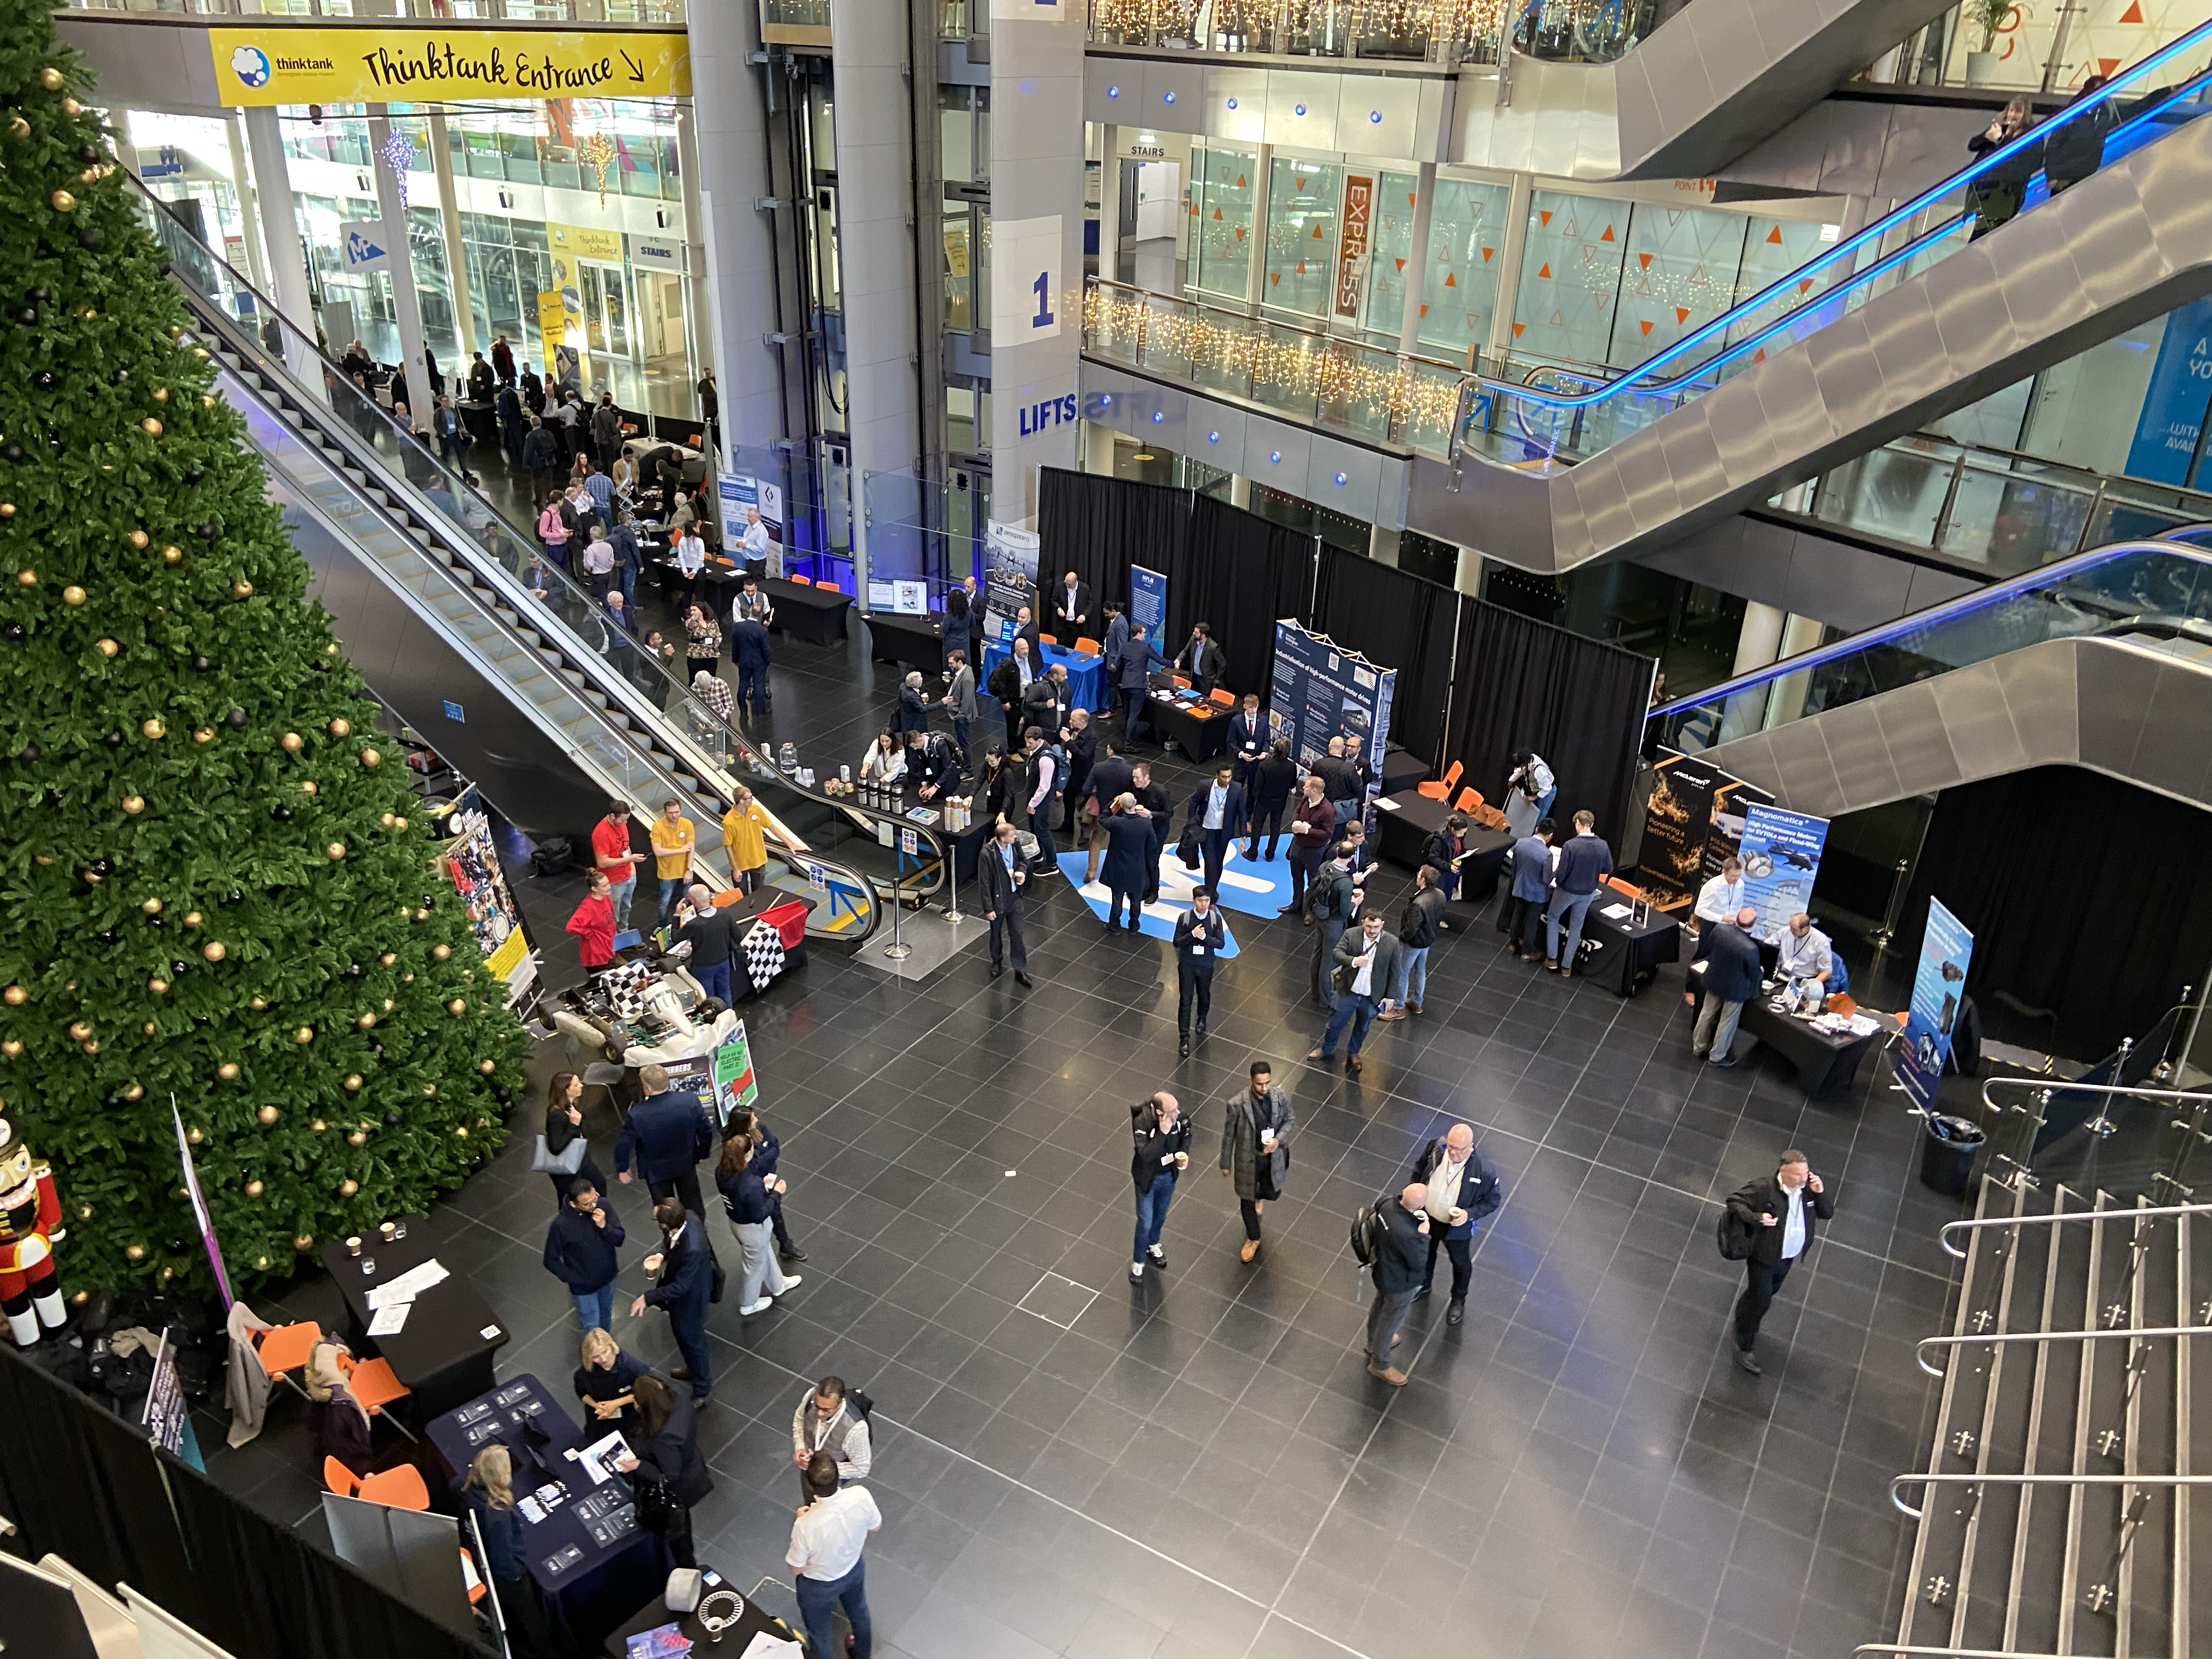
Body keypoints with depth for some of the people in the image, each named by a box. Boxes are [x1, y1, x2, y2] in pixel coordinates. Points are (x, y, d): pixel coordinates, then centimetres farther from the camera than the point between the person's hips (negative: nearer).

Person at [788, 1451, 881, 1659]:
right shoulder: (861, 1496, -34)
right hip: (854, 1569, 4)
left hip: (819, 1586, -4)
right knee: (858, 1612, 35)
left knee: (819, 1632, 27)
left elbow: (796, 1569, -23)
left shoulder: (806, 1526, -43)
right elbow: (875, 1525, -10)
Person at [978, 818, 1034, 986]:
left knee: (1017, 934, 8)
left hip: (1014, 897, 4)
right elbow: (984, 883, -20)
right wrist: (988, 908, -16)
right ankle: (997, 962, 45)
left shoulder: (1014, 845, -12)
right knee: (996, 934, 20)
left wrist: (1022, 871, -12)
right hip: (998, 900, -3)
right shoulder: (987, 854, -28)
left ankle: (1020, 971, 19)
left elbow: (1022, 860, 11)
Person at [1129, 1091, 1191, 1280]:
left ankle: (1153, 1245, 56)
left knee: (1160, 1215, 27)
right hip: (1147, 1178, -5)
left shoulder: (1179, 1114, -21)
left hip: (1170, 1175, 5)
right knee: (1145, 1222, 7)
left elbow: (1186, 1134, 1)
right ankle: (1138, 1262, 32)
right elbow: (1145, 1155, -37)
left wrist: (1184, 1153, -15)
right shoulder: (1141, 1122, -35)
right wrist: (1163, 1133, -43)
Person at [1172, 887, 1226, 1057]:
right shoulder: (1184, 918, -12)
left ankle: (1202, 1020, 52)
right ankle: (1184, 1038, 2)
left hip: (1206, 965, 2)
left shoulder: (1216, 919, -10)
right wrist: (1192, 934, -27)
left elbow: (1221, 943, -10)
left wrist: (1204, 937, -25)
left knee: (1204, 996, 22)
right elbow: (1177, 942, -11)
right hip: (1187, 965, -2)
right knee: (1185, 1001, -2)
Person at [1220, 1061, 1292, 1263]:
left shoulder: (1280, 1097, -20)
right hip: (1248, 1159, -3)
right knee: (1247, 1201, 15)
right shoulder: (1237, 1105, -28)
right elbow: (1229, 1135, -13)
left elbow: (1290, 1119, -1)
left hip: (1273, 1155, 3)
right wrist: (1226, 1163, -3)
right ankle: (1253, 1239, 42)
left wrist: (1279, 1140, -19)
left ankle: (1259, 1196, 64)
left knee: (1272, 1193, 24)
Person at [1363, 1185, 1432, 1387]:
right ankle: (1380, 1364, 44)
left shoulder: (1387, 1206, -24)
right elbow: (1418, 1264, -28)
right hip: (1400, 1284, -7)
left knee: (1380, 1306, 34)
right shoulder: (1407, 1234, -45)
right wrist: (1423, 1235, -23)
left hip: (1383, 1270, 7)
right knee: (1391, 1320, 19)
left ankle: (1374, 1342, 62)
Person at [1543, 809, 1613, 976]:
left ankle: (1552, 959, 23)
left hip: (1567, 891, -3)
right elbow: (1608, 869, 1)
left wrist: (1557, 881, 0)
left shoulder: (1571, 845, -26)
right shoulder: (1603, 846, -13)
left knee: (1552, 918, 22)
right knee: (1576, 928, 20)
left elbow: (1560, 872, -22)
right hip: (1587, 893, 3)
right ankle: (1567, 965, 26)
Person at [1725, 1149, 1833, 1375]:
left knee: (1771, 1289, 29)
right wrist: (1757, 1218, -38)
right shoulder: (1764, 1188, -31)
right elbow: (1734, 1200, -22)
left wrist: (1820, 1193, -26)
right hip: (1763, 1255, -6)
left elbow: (1827, 1214, -6)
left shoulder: (1810, 1185, -16)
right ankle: (1744, 1348, 24)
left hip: (1788, 1256, 6)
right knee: (1760, 1300, 5)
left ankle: (1744, 1319, 56)